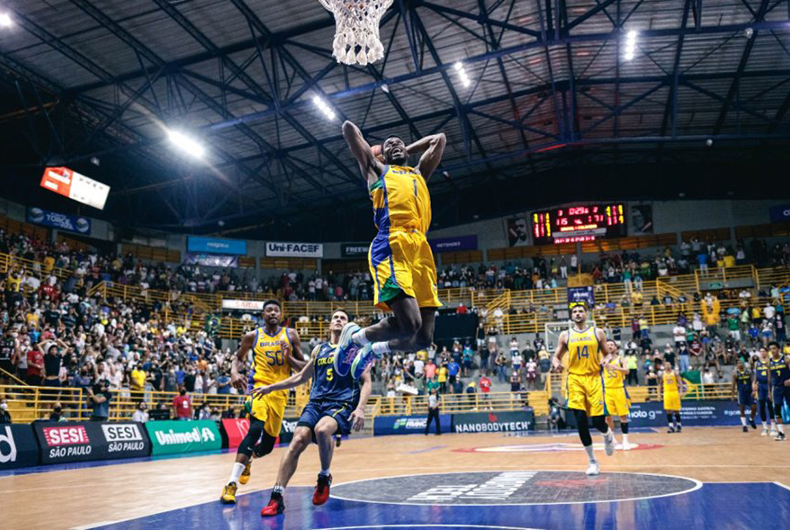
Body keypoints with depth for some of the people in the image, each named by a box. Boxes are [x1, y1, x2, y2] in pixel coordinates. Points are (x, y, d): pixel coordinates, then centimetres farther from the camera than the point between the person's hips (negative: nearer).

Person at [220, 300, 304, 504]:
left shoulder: (291, 335, 4)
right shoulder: (252, 336, 3)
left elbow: (303, 366, 5)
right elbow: (238, 357, 17)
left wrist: (289, 357, -14)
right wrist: (234, 372, -4)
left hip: (279, 392, 3)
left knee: (268, 444, 11)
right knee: (255, 430, -28)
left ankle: (246, 461, 46)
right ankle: (232, 483, -24)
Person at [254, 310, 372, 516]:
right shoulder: (319, 349, 19)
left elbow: (366, 382, 1)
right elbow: (301, 377, 27)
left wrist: (360, 408, -14)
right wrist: (271, 387, 22)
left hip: (342, 404, -4)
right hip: (316, 402, 4)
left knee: (322, 430, -34)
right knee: (297, 441, -18)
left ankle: (324, 477, -7)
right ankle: (277, 497, -14)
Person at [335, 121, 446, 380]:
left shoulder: (419, 173, 34)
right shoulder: (377, 169, 22)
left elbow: (439, 139, 47)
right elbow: (348, 128, 25)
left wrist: (408, 150, 46)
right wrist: (373, 153, 38)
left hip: (421, 249, 6)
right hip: (392, 244, -5)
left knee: (424, 339, -2)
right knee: (409, 324, -23)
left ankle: (373, 349, 26)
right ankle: (354, 336, 5)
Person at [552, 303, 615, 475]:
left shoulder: (597, 333, 4)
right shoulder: (565, 335, 6)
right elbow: (556, 356, 11)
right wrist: (556, 363, -12)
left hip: (594, 379, -1)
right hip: (575, 379, 1)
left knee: (598, 421, -5)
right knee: (581, 422, -4)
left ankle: (608, 435, 35)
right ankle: (592, 461, 11)